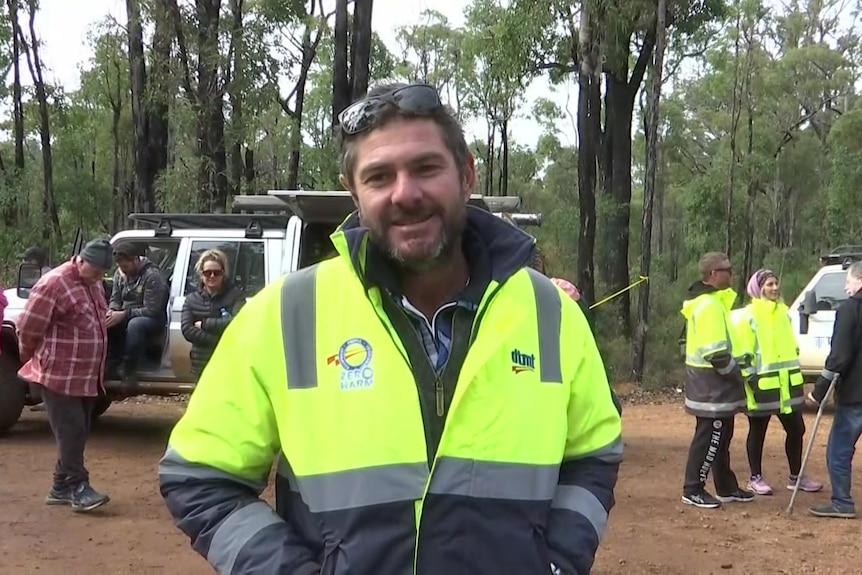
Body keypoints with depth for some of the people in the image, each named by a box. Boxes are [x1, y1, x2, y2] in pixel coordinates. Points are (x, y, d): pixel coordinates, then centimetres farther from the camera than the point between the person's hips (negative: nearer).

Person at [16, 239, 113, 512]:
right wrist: (34, 359, 2)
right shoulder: (54, 283, -16)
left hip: (86, 377, 8)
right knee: (71, 432, -5)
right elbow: (28, 327, -13)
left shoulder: (94, 284, 11)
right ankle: (77, 488, 1)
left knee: (78, 433, 11)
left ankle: (61, 488, 20)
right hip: (59, 376, -8)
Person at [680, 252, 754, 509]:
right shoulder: (709, 305, -20)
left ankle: (726, 487, 26)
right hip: (712, 386, -11)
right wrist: (738, 372, -13)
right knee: (708, 439, -3)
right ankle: (693, 490, 4)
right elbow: (716, 353, -24)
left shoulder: (707, 301, 14)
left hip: (713, 384, 11)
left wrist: (736, 362, 16)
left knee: (720, 439, 17)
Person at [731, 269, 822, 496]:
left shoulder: (783, 312, 13)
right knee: (758, 432, 4)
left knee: (796, 429, 9)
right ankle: (755, 478, 14)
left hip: (786, 382, 7)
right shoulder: (747, 316, -9)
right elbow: (743, 351, -13)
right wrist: (751, 377, -18)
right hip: (762, 383, -7)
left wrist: (796, 374, 19)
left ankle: (795, 476, 21)